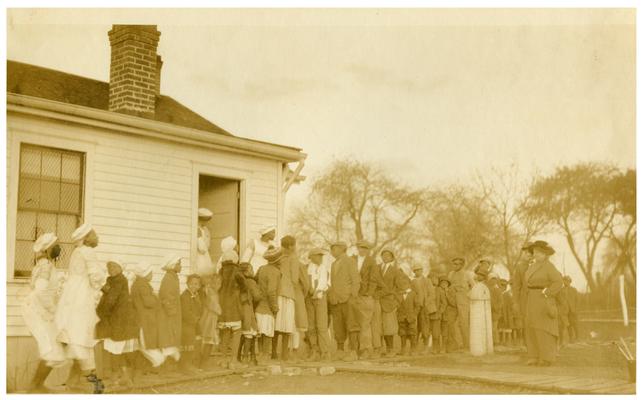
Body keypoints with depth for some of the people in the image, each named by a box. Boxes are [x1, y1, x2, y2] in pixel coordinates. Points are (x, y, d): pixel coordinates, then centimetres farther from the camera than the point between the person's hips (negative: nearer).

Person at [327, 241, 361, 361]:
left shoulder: (350, 261, 1)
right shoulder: (334, 264, 22)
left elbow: (356, 280, -6)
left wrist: (353, 296, -15)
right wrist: (329, 297, 15)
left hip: (347, 298, -7)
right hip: (335, 300, 7)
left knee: (351, 325, -9)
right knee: (338, 328, 5)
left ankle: (353, 352, -12)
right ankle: (340, 351, 10)